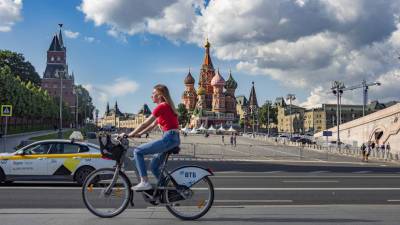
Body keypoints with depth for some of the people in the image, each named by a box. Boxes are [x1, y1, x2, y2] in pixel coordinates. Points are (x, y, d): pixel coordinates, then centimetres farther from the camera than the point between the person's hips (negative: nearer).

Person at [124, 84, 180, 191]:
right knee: (154, 166, 19)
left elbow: (145, 124, -10)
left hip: (169, 138, -10)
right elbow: (152, 125, 22)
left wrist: (129, 135, -3)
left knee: (138, 151, -8)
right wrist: (138, 134, 17)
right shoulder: (166, 106, 21)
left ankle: (144, 182, -10)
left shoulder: (162, 106, -9)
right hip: (174, 139, 10)